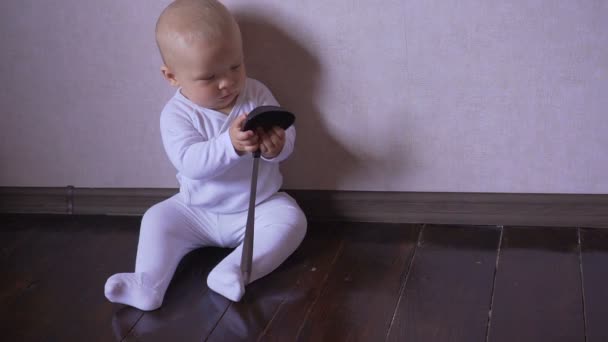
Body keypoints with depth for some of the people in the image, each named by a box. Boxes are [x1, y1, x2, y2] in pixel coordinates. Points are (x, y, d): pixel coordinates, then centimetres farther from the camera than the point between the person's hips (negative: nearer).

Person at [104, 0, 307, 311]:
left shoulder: (257, 94, -11)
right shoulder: (177, 114, -18)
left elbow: (288, 137, -15)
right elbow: (190, 162, -33)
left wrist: (277, 146, -41)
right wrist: (230, 144, -51)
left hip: (260, 207, 0)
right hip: (199, 212, 0)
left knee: (291, 220, -24)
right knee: (158, 218, -15)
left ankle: (234, 271, -34)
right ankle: (148, 286, -21)